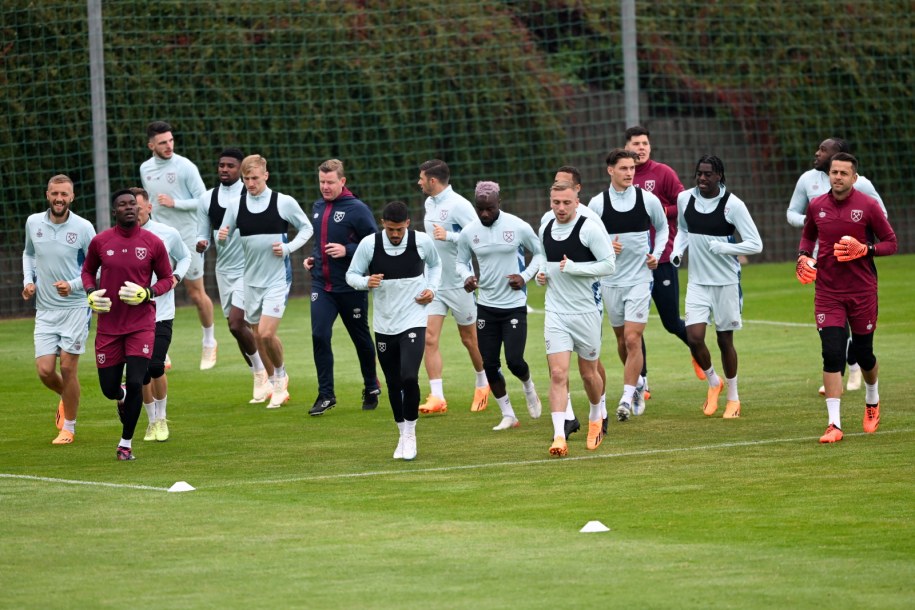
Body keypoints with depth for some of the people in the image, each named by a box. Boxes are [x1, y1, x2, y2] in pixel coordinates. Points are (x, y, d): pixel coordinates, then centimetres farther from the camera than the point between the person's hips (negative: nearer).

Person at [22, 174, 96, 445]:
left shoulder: (83, 228, -9)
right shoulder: (33, 223, 2)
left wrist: (73, 285, -19)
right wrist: (28, 281, 5)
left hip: (75, 307, -3)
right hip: (45, 309, 3)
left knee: (68, 367, -4)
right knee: (45, 370, -4)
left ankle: (68, 428, 12)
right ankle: (65, 398, 31)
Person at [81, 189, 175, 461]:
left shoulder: (153, 243, -4)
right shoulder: (100, 242, -1)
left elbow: (167, 279, 6)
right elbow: (88, 270, 15)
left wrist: (147, 293, -14)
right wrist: (91, 293, -5)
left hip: (141, 324, -2)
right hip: (108, 324, 2)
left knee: (135, 383, -14)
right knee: (109, 389, 3)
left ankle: (126, 443, 5)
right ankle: (122, 397, 44)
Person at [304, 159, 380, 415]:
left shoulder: (357, 209, -12)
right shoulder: (317, 208, 7)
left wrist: (347, 250, -23)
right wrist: (313, 257, 7)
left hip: (351, 286, -4)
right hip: (321, 284, 4)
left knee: (361, 338, 11)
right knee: (319, 336, -11)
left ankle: (371, 388, 31)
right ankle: (326, 395, -5)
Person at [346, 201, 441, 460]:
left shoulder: (422, 242, -7)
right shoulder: (369, 244, -9)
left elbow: (435, 264, 14)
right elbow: (351, 275, 0)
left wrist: (431, 288, -2)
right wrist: (366, 282, -22)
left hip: (413, 322, -2)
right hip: (384, 325, 2)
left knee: (409, 378, -18)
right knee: (393, 384, 9)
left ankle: (410, 434, 0)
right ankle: (402, 436, 27)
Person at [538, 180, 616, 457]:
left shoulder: (590, 229, -11)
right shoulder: (545, 230, 8)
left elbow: (609, 265, -14)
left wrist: (573, 268, -20)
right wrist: (541, 273, 5)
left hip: (586, 312, -3)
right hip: (555, 312, 3)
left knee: (588, 374, 11)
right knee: (558, 374, -10)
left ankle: (597, 416, 40)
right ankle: (559, 436, -15)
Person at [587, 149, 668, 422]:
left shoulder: (648, 199, -2)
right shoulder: (597, 203, -3)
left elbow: (662, 228, 15)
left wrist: (656, 254, 1)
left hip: (640, 277, -2)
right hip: (610, 281, 2)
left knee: (633, 339, -12)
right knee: (622, 340, 12)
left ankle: (627, 398, -9)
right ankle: (638, 383, 36)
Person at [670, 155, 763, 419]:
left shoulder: (732, 205, -13)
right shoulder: (685, 199, 1)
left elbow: (755, 244, -12)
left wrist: (723, 248, -23)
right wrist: (677, 251, 2)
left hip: (726, 281, -3)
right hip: (697, 281, 3)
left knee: (725, 340, 5)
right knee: (694, 337, -10)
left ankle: (733, 397, 23)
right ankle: (713, 381, 18)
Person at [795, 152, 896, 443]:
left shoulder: (868, 206, -7)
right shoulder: (816, 206, 2)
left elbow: (891, 243, -2)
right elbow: (808, 236, 21)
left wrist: (864, 250, -19)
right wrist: (803, 257, 0)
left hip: (862, 291, -1)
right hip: (827, 293, 1)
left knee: (863, 353, 9)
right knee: (832, 354, -11)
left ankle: (872, 401, 42)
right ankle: (834, 424, -12)